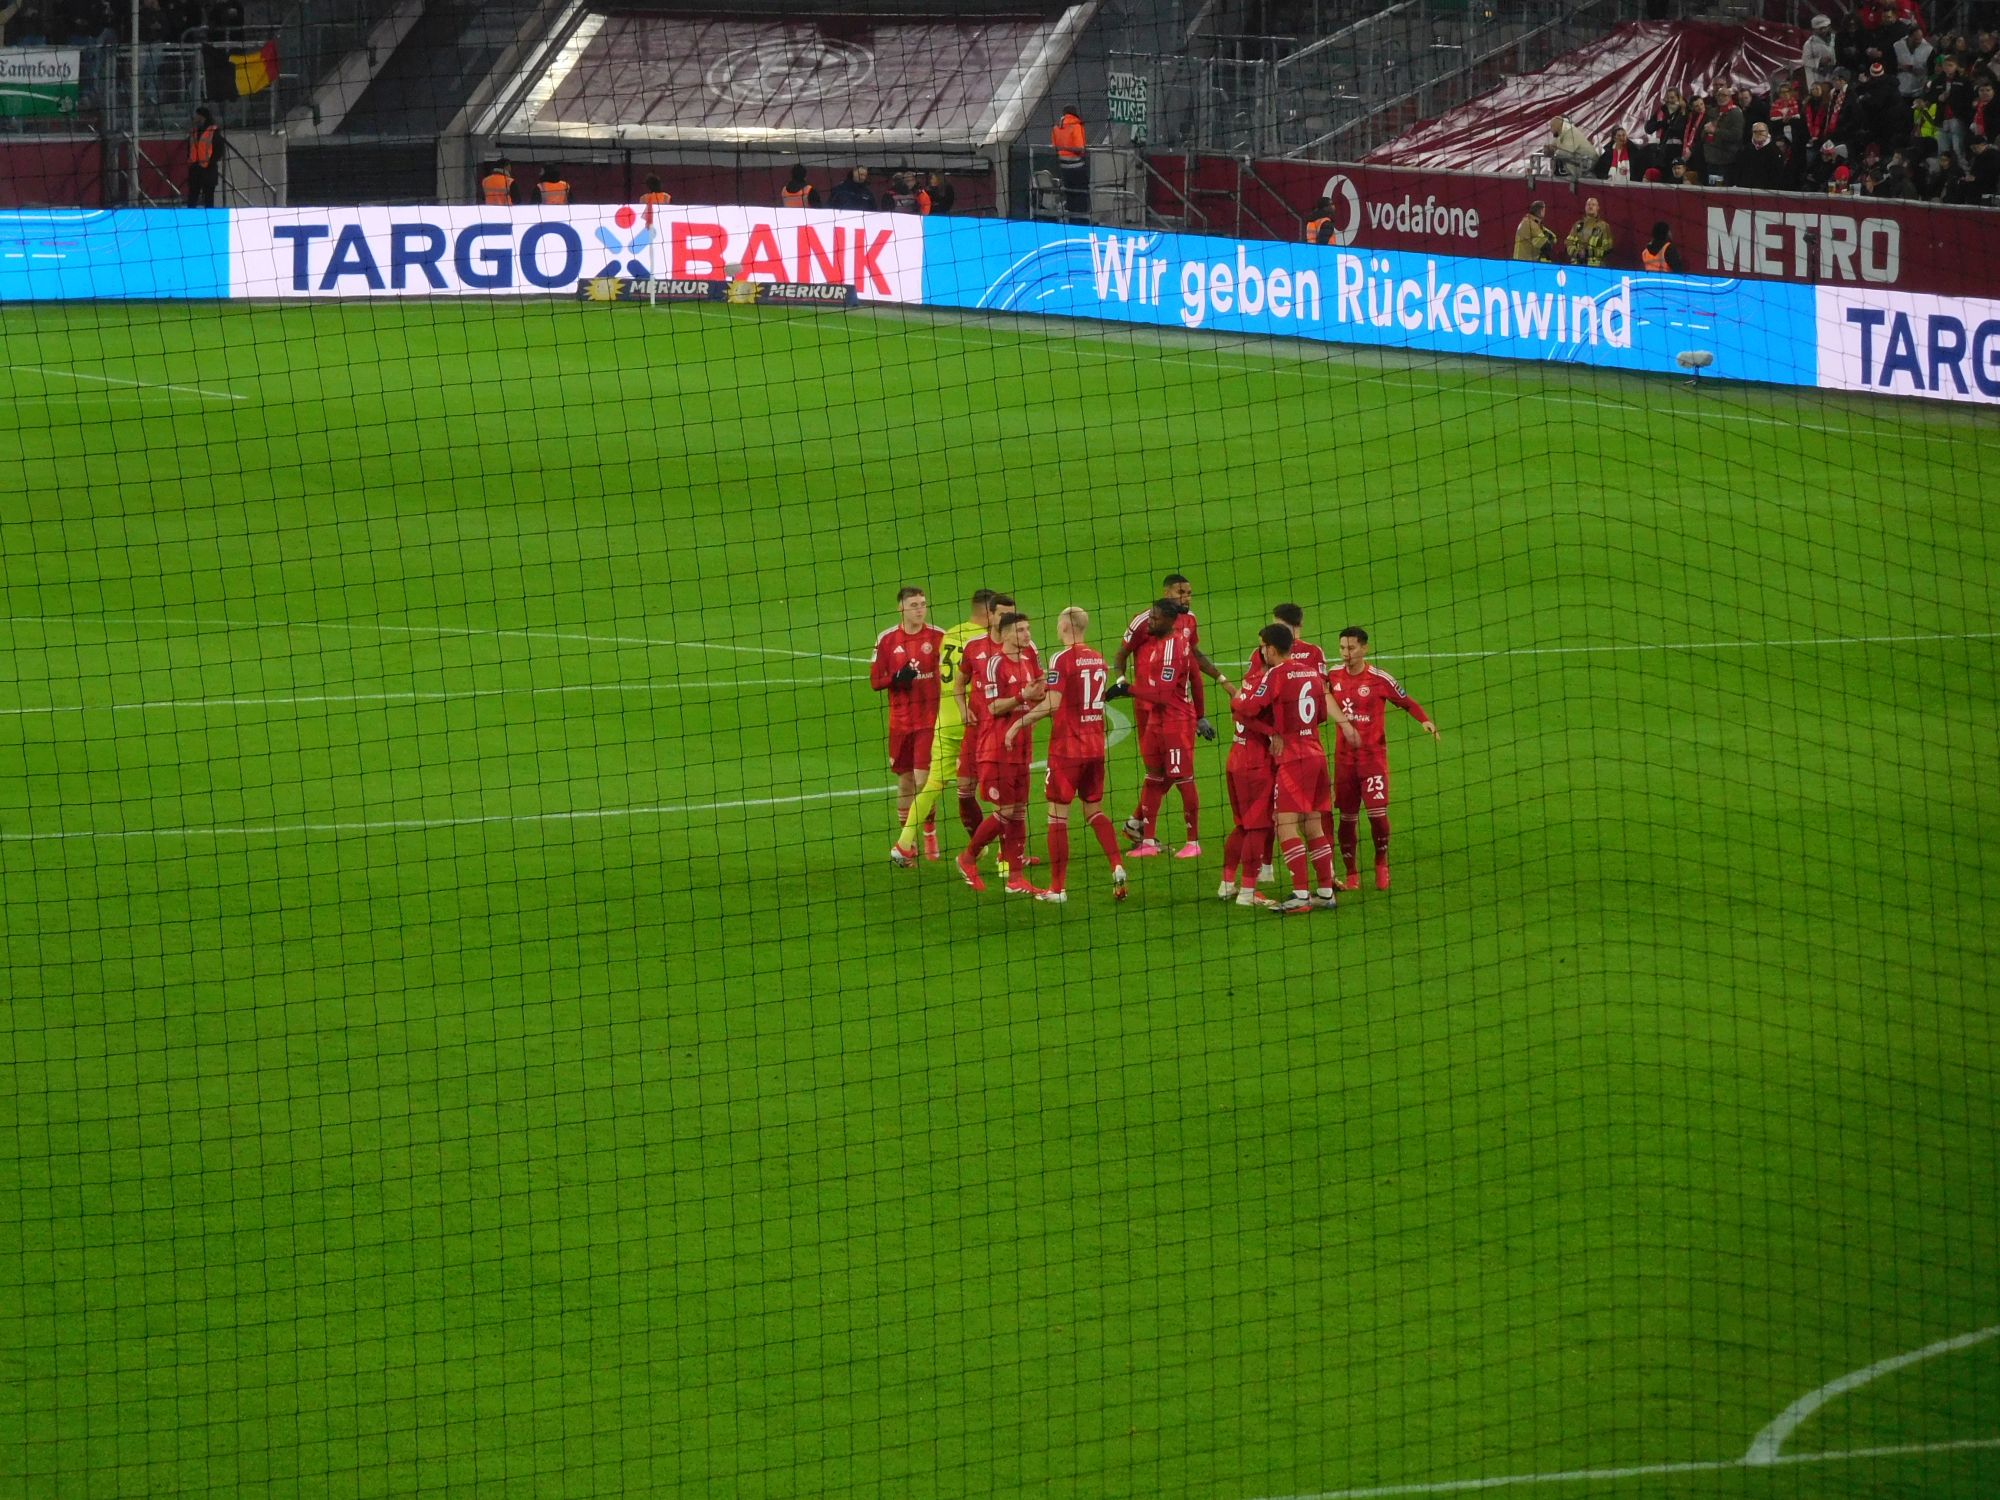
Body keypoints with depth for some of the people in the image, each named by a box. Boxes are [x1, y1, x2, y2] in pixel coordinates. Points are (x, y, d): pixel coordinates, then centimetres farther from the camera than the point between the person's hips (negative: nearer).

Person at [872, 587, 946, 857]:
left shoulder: (938, 637, -1)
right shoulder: (887, 640, 2)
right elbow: (875, 681, 4)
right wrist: (896, 678, -16)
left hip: (930, 720, -2)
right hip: (900, 721, 2)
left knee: (923, 781, -10)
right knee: (905, 782, 9)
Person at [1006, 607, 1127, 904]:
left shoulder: (1062, 659, -13)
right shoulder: (1098, 659, 8)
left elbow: (1052, 704, -19)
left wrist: (1019, 724, -9)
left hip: (1066, 748, -6)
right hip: (1095, 746, 6)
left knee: (1058, 815, 1)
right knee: (1094, 811, 16)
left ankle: (1058, 888, 1)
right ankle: (1117, 868, -3)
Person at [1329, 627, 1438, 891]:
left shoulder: (1379, 679, -8)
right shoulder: (1333, 676, 2)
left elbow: (1406, 702, 2)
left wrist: (1425, 721, -13)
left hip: (1373, 754, -3)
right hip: (1345, 757, 3)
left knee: (1377, 811, -11)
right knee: (1347, 816, 3)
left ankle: (1381, 865, 12)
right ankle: (1351, 874, 14)